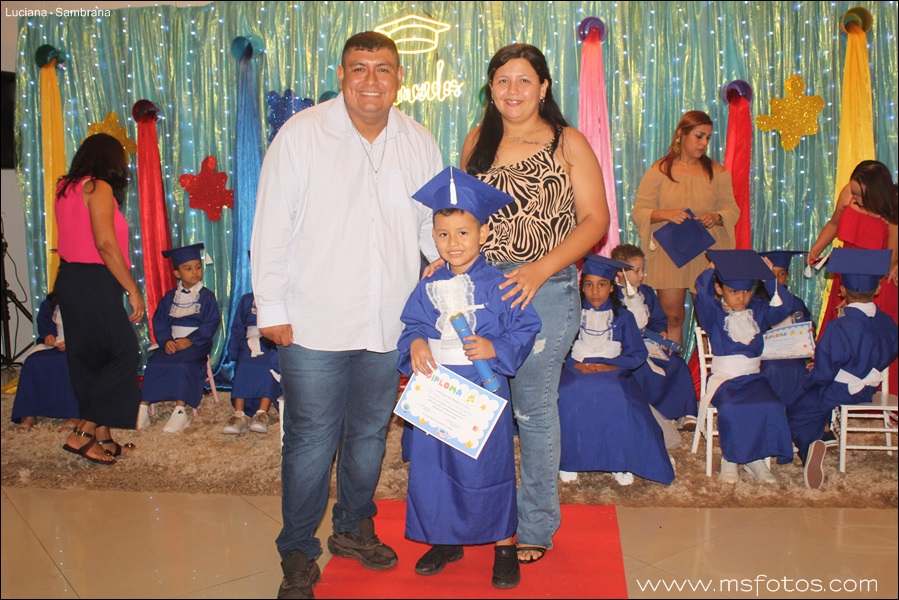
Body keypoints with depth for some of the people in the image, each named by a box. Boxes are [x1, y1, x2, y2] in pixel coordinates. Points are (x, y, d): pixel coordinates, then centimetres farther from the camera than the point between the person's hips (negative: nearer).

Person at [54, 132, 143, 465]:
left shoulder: (66, 188, 15)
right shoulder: (98, 188, -10)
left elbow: (73, 238, 13)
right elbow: (105, 243, -19)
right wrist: (133, 290, -16)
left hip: (70, 279, 9)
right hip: (94, 282, -9)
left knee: (88, 361, 12)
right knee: (124, 354, -2)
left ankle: (103, 438, 20)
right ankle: (83, 434, -3)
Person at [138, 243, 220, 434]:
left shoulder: (207, 296, 2)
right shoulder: (170, 297, 13)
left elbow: (211, 323, -6)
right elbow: (159, 321, 7)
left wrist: (190, 340, -16)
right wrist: (166, 340, -12)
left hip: (196, 343, -4)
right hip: (171, 342, 4)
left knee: (183, 364, -32)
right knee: (154, 363, -22)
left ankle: (180, 412, -32)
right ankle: (143, 409, -20)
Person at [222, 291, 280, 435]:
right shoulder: (247, 300, 22)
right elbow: (237, 329, 17)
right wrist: (234, 352, 0)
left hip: (274, 346, -1)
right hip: (250, 341, 2)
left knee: (270, 363, -35)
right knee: (243, 363, -32)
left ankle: (262, 414, -45)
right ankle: (239, 415, -41)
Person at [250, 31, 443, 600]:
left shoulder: (419, 143, 6)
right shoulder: (301, 135, -5)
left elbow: (434, 222, 17)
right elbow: (271, 228, -5)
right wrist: (271, 308, -7)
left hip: (389, 324, 4)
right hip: (315, 324, -4)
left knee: (370, 434, 17)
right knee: (311, 440, 3)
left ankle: (354, 528, 38)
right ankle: (298, 553, 21)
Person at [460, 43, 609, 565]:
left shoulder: (569, 144, -1)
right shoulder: (478, 141, 11)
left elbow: (595, 220, -6)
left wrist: (539, 270, -18)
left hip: (546, 291, -4)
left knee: (534, 409, 3)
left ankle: (537, 528, 22)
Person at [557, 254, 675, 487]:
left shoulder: (623, 317, 10)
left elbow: (637, 354, 4)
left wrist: (610, 366, -10)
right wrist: (577, 365, -16)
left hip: (613, 372, 0)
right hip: (576, 372, 1)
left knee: (616, 395, -35)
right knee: (568, 394, -34)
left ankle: (620, 462, -17)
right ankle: (568, 460, -16)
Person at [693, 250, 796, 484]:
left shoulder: (757, 311, 10)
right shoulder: (713, 313, -2)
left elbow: (783, 306, -6)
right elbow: (703, 298, -24)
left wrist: (770, 280, -14)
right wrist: (709, 272, -19)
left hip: (753, 377, 3)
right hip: (724, 378, -3)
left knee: (771, 407, -26)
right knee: (731, 409, -33)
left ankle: (756, 459, -9)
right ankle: (729, 459, -9)